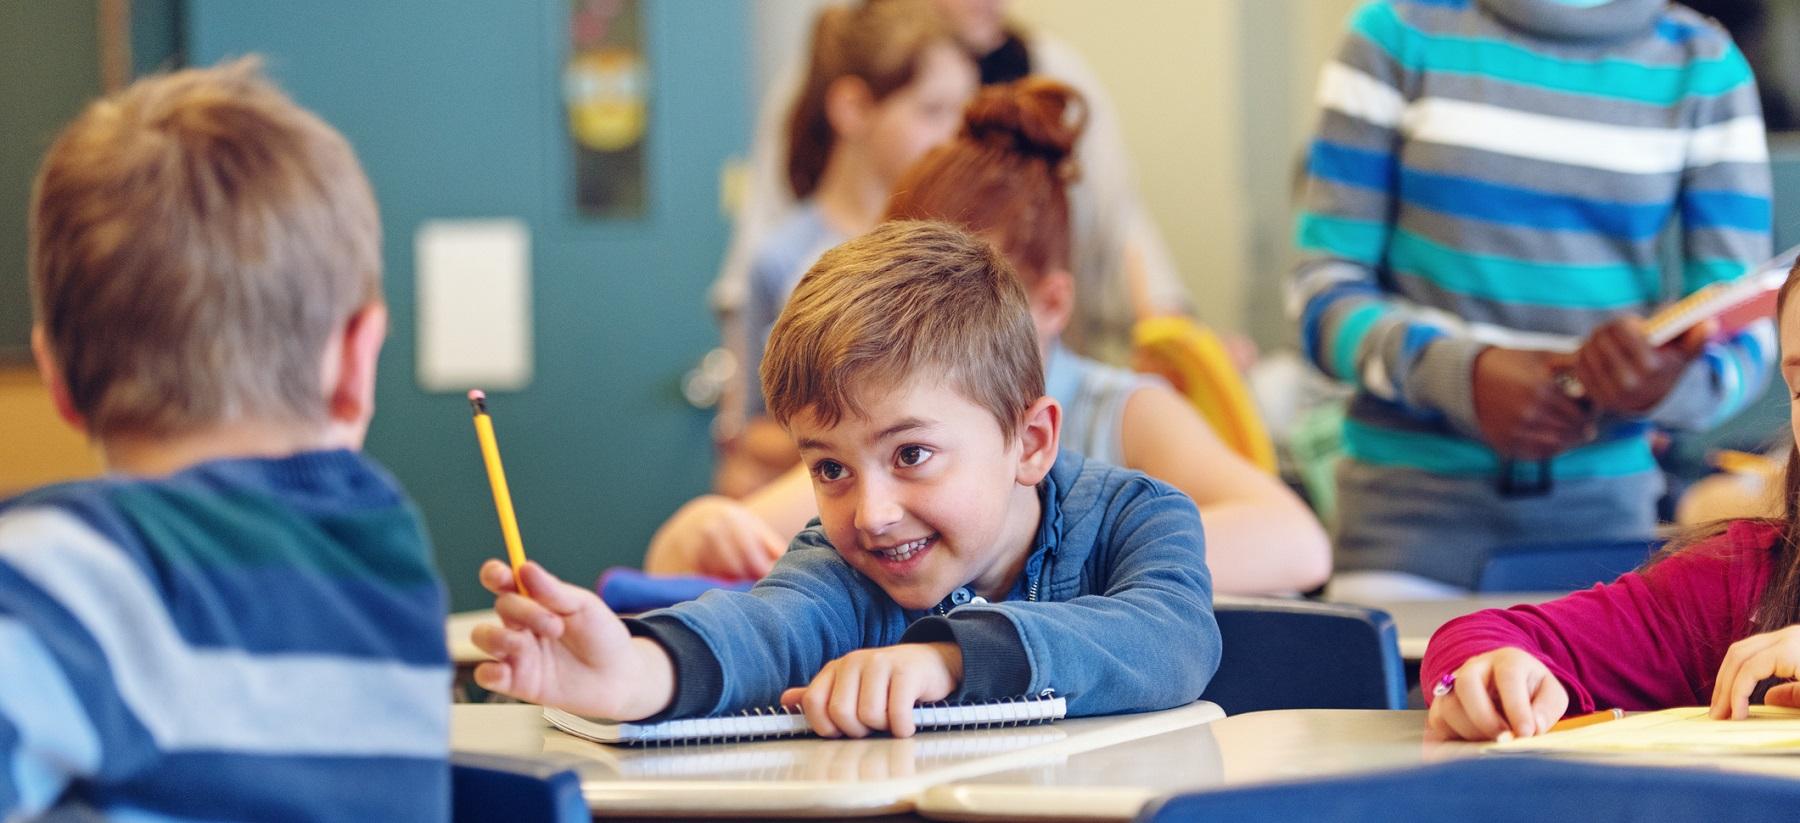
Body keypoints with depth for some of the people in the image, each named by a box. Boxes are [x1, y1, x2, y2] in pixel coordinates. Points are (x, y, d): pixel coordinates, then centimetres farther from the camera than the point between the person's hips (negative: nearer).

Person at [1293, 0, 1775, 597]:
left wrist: (1670, 386, -23)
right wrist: (1463, 373, -21)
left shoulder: (1704, 68, 5)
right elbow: (1324, 289, -2)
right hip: (1413, 484, -1)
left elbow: (1745, 337, 1)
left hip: (1604, 499, 1)